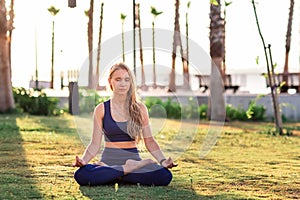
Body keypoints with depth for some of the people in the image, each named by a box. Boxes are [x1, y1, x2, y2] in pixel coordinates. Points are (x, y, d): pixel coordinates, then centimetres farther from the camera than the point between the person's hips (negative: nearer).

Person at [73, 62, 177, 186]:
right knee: (81, 175, -35)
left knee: (165, 176, -31)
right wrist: (84, 160, -17)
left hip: (133, 158, 1)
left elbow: (149, 141, 8)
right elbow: (95, 144, 3)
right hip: (109, 159, -1)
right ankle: (128, 169, -17)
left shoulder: (140, 108, 7)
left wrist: (163, 160, -9)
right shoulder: (101, 109, 5)